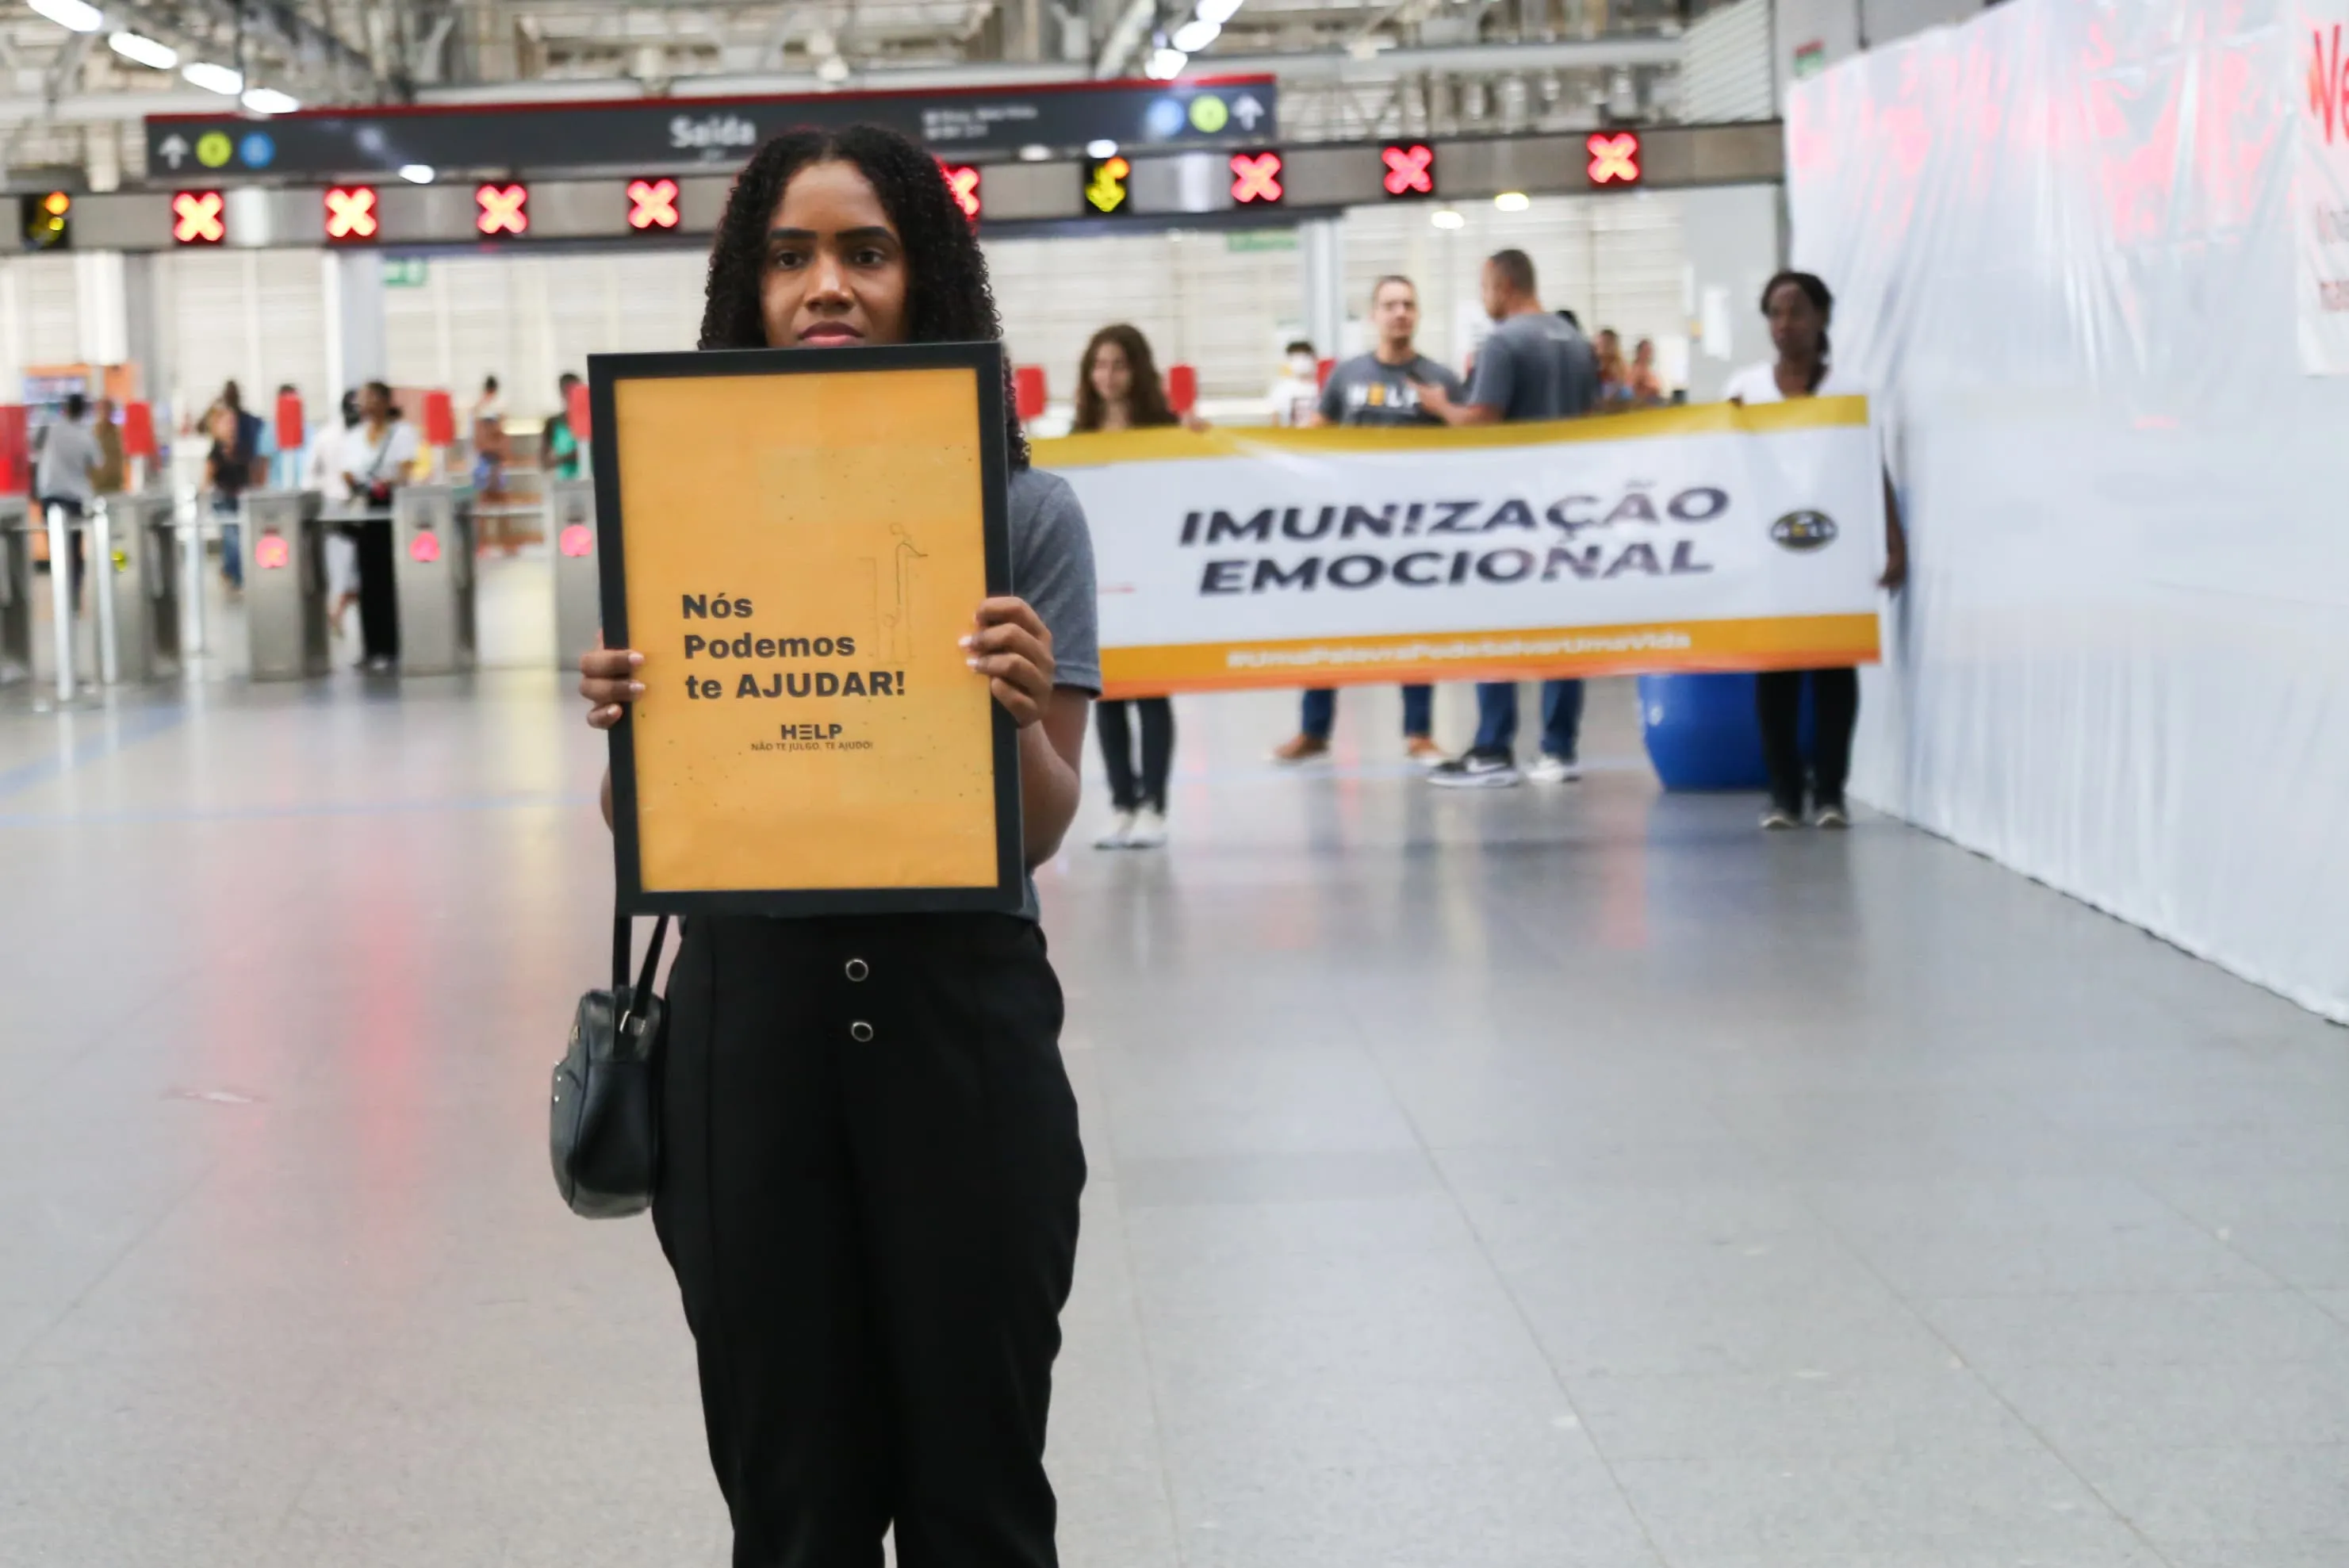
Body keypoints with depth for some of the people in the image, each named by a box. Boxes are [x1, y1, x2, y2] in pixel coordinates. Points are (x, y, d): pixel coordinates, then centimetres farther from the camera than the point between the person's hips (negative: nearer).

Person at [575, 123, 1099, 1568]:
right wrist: (625, 730, -15)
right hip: (754, 1020, 2)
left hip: (963, 1020, -1)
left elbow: (1044, 835, -3)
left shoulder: (1026, 512, -3)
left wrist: (1023, 718, -23)